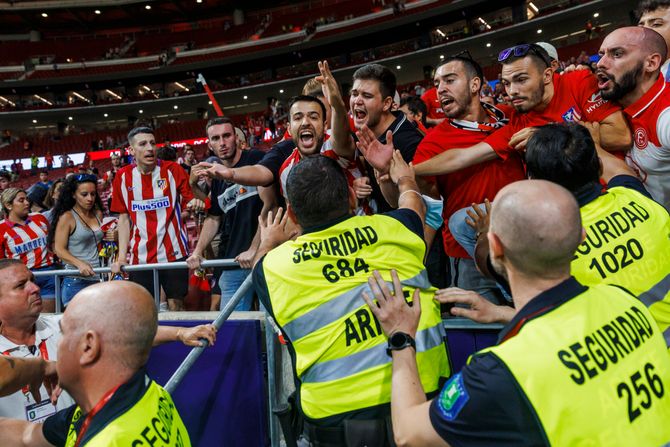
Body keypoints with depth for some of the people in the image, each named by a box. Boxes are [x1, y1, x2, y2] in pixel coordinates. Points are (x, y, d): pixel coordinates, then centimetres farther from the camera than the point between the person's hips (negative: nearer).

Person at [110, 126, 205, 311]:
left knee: (176, 305, 2)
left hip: (173, 253, -2)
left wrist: (196, 203, -26)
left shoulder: (172, 170, -4)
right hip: (140, 256, 2)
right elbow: (124, 219, 8)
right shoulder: (123, 177, 2)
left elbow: (192, 201, -1)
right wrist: (122, 257, 2)